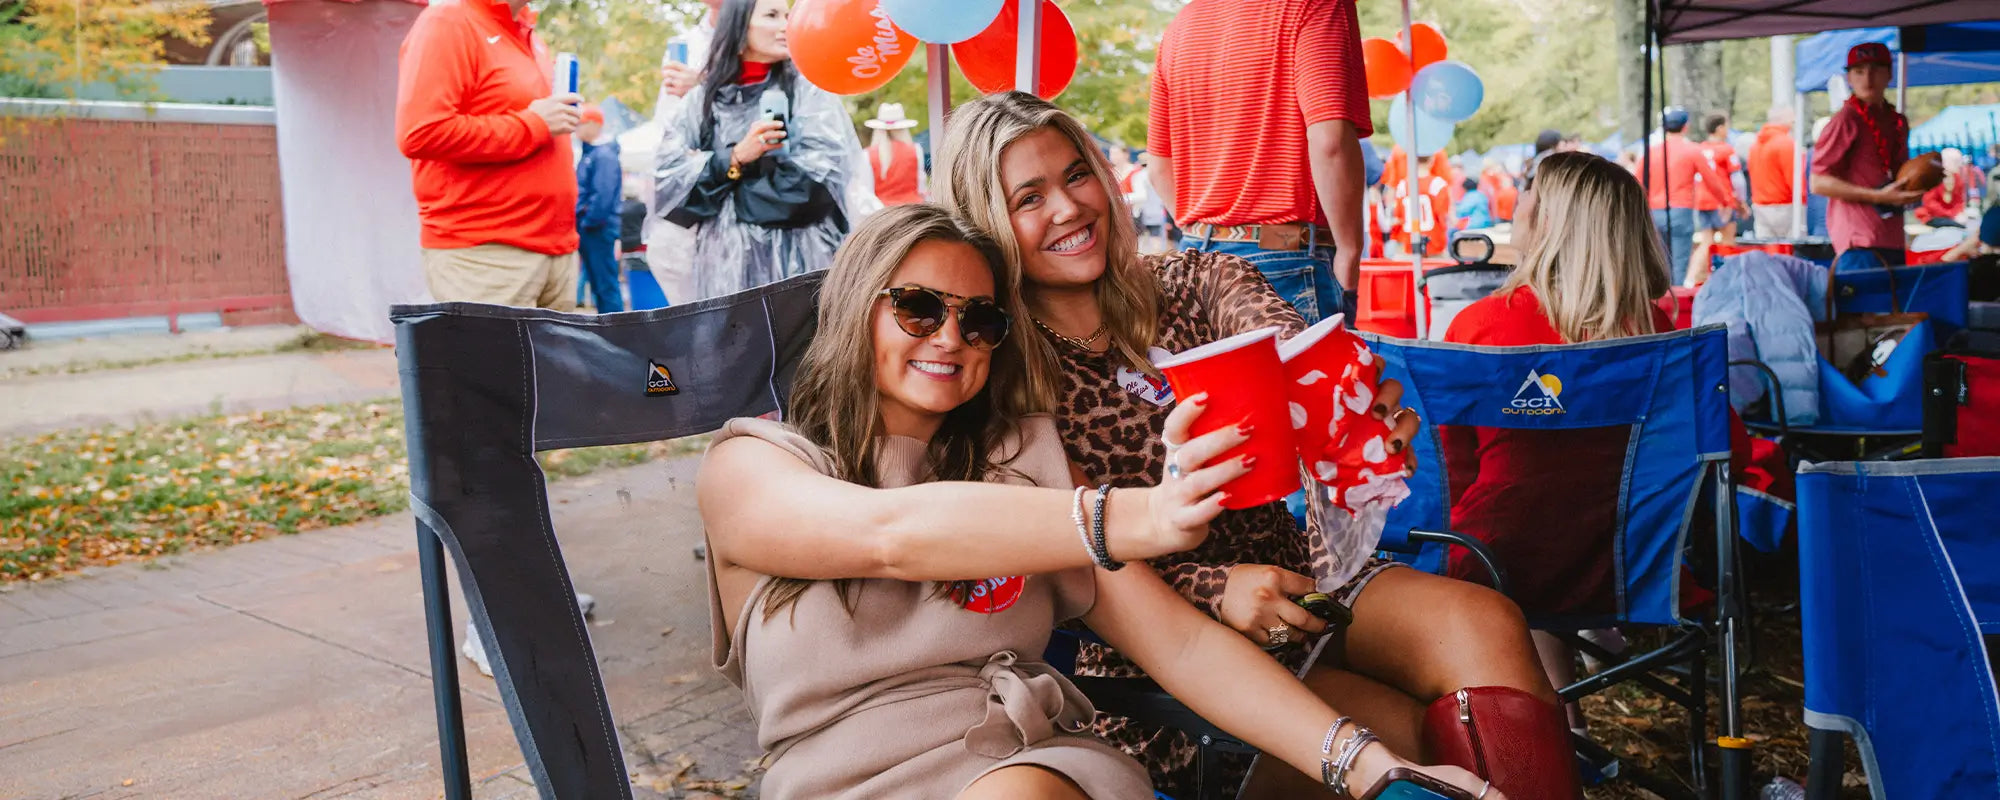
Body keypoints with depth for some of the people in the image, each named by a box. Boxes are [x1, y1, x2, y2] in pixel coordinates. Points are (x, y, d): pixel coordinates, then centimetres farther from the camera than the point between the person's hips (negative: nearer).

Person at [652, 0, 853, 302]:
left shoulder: (810, 92, 7)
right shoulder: (701, 100, 12)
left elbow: (819, 180, -7)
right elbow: (667, 182, 2)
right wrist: (735, 158, -12)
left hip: (798, 266, -1)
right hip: (724, 265, 1)